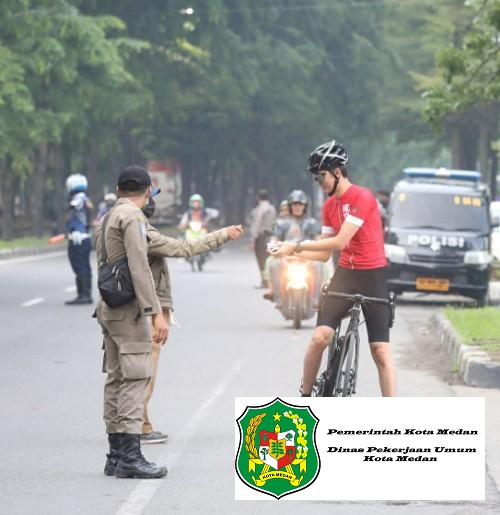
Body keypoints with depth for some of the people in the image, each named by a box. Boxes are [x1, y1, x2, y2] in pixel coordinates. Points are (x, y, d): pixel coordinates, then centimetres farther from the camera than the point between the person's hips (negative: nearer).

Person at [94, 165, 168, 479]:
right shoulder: (133, 217, -12)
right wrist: (156, 313, -24)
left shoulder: (109, 218, 17)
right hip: (129, 309, -10)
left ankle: (116, 455, 12)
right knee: (135, 379, -11)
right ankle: (130, 456, -17)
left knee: (116, 380, 10)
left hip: (109, 308, 10)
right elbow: (139, 268, -21)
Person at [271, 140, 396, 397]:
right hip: (344, 275, 5)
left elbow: (339, 242, -22)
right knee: (319, 337, -13)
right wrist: (291, 252, -5)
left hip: (372, 277, -5)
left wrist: (297, 246, -18)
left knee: (381, 351, -5)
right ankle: (305, 398, 1)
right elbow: (325, 253, 9)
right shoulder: (330, 205, 7)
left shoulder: (363, 198, -15)